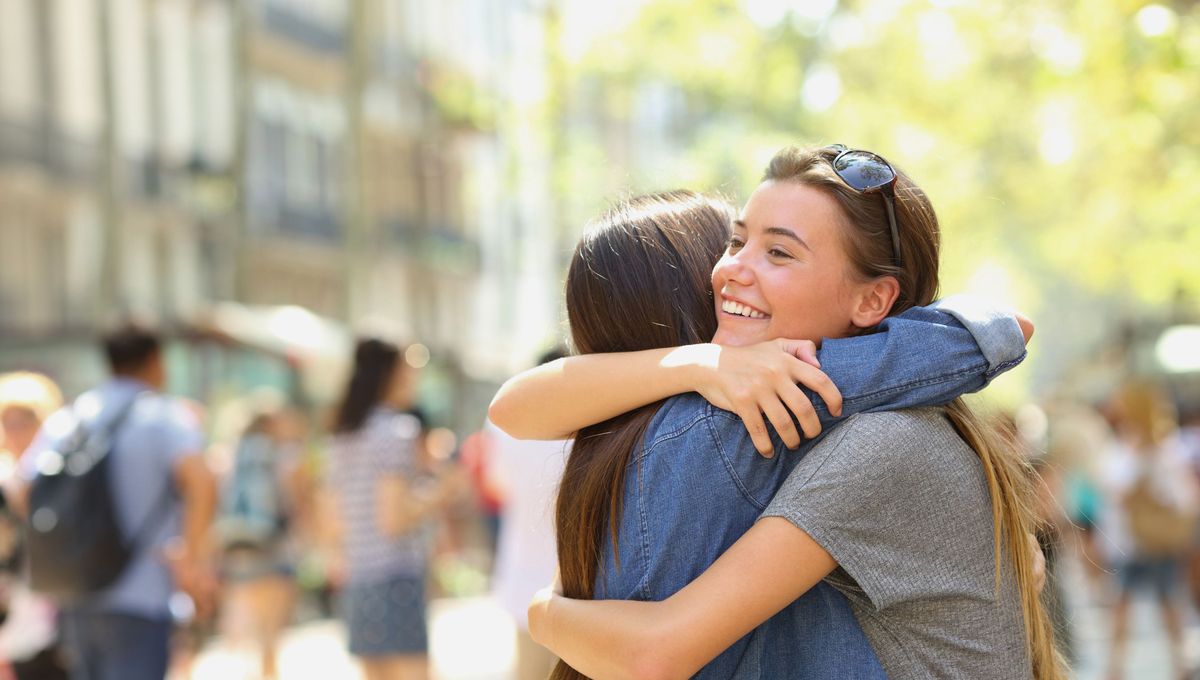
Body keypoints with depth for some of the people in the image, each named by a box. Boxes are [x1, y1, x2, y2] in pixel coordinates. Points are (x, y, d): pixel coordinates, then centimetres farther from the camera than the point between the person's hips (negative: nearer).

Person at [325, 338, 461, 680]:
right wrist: (438, 496, -2)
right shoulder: (397, 431, -10)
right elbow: (394, 521, -16)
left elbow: (338, 526, 15)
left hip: (358, 582, 8)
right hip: (396, 578, -8)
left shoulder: (343, 438, 14)